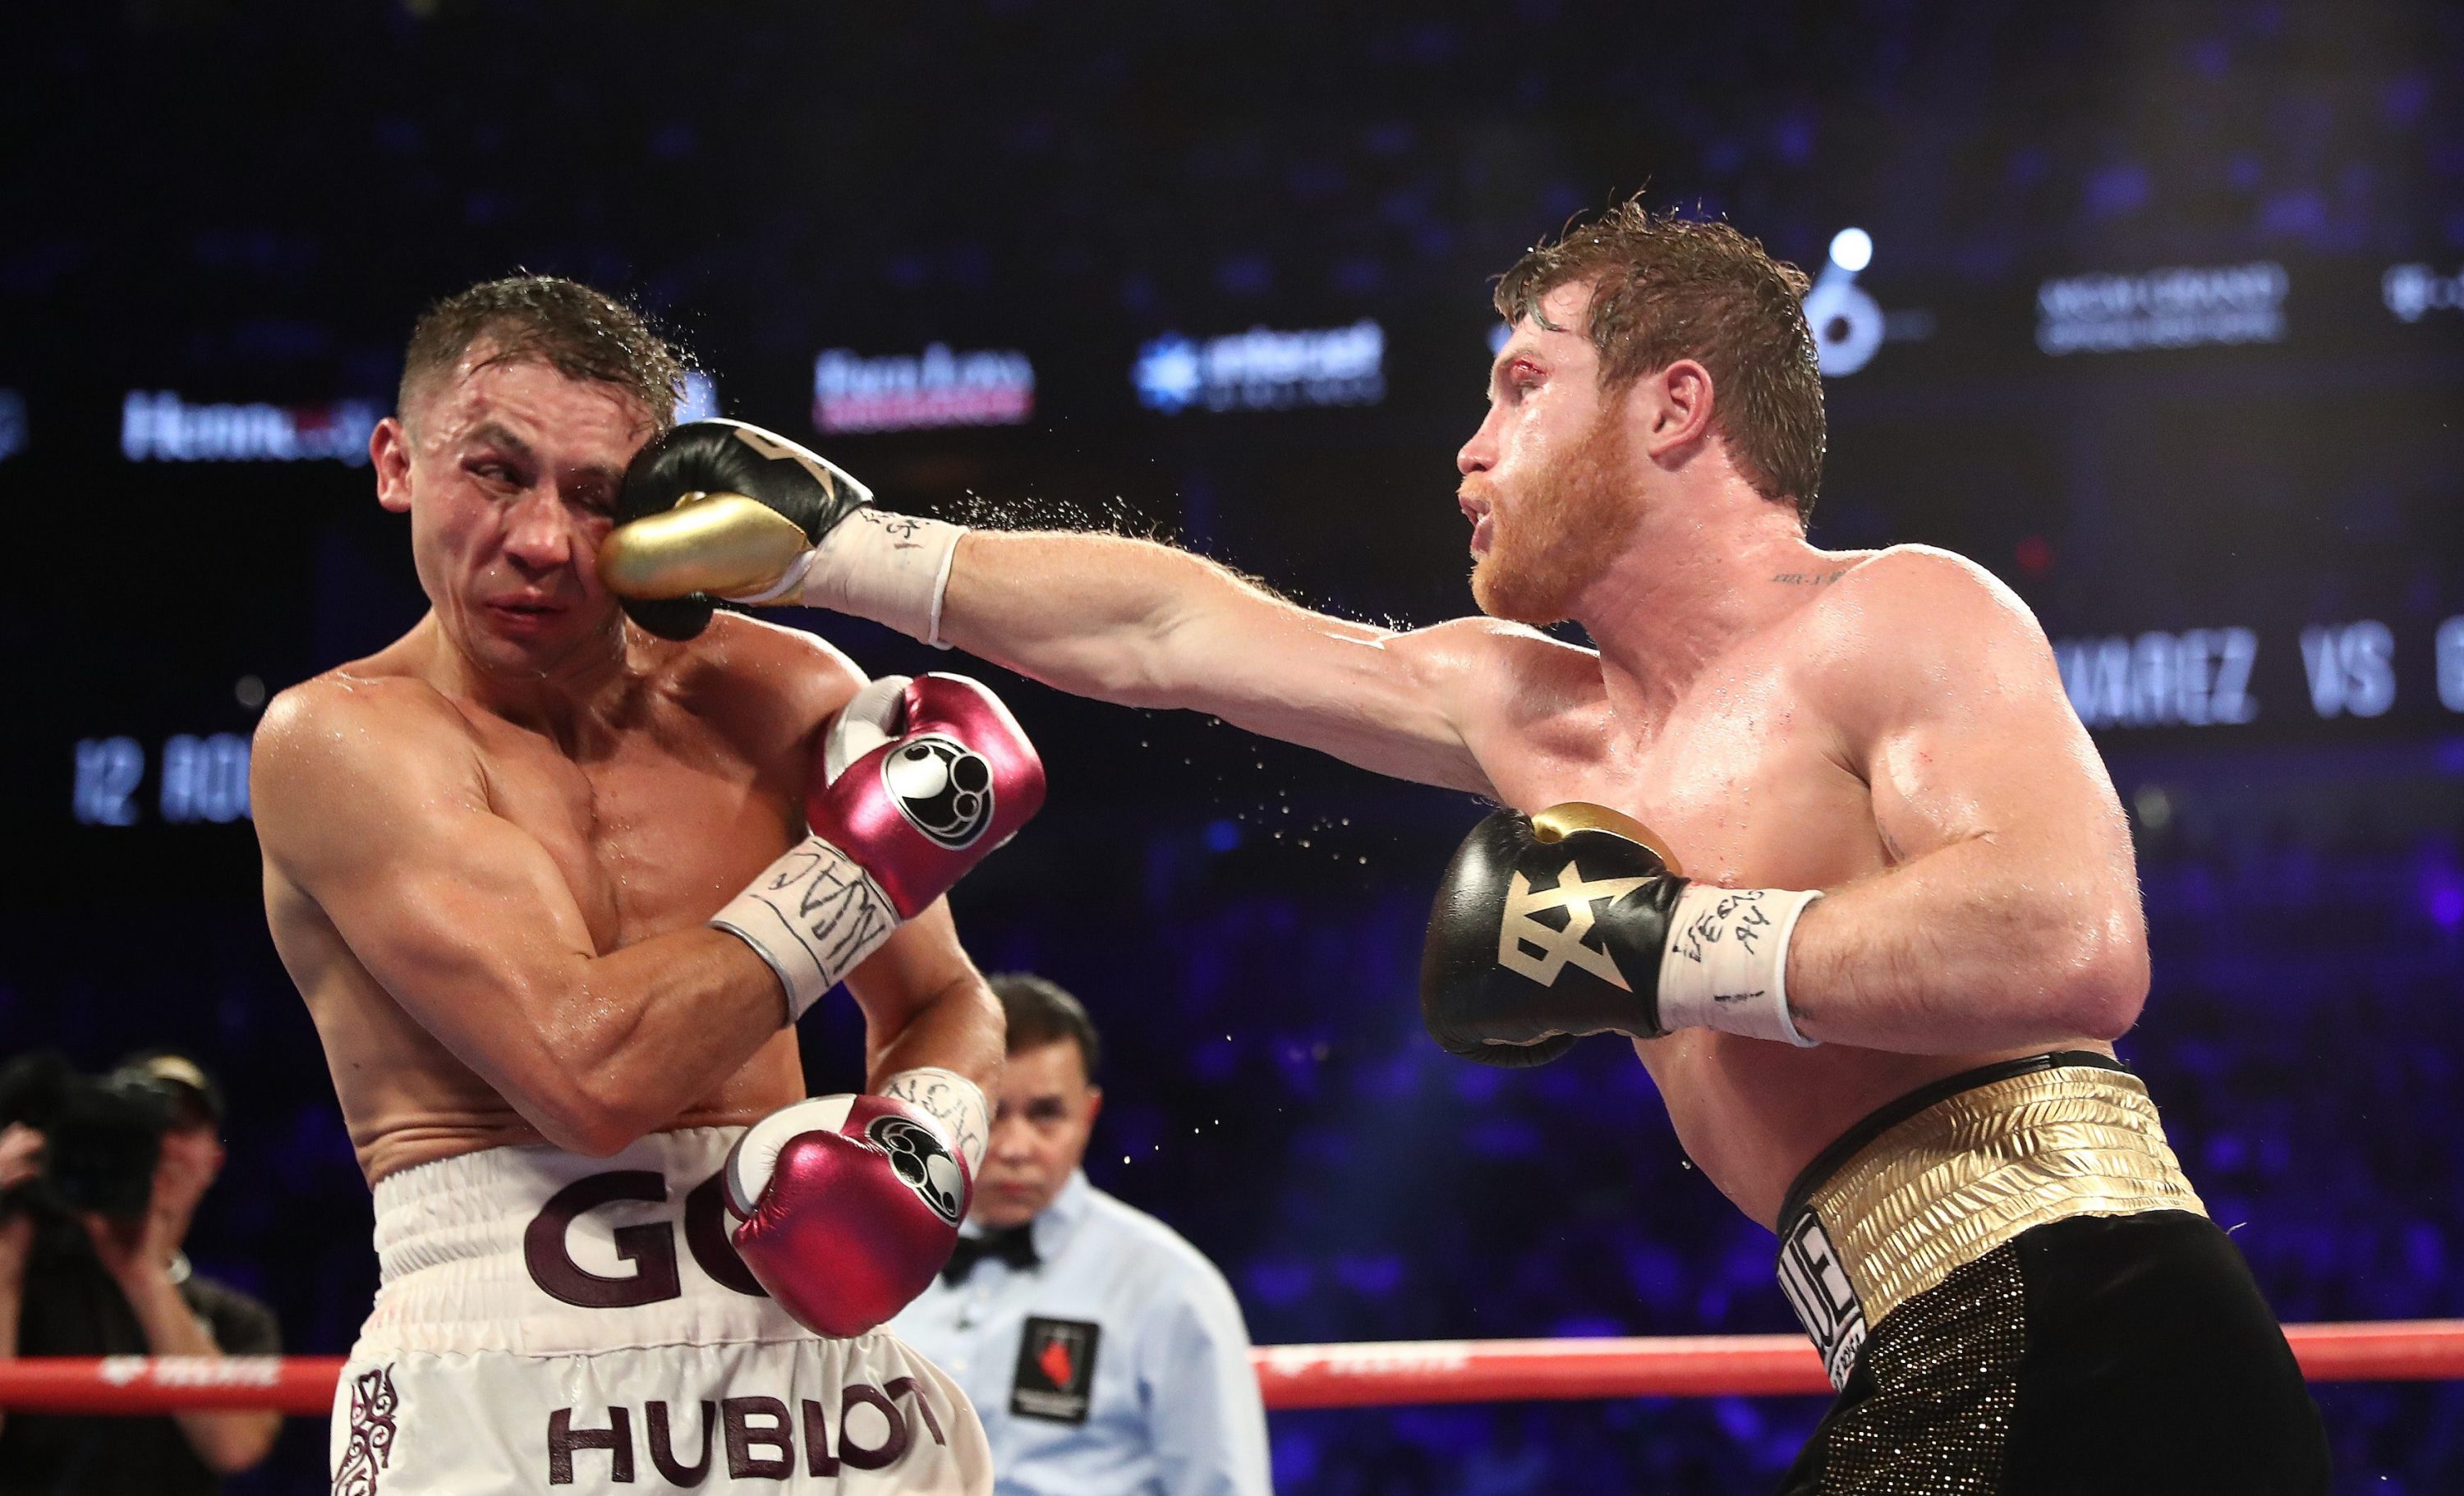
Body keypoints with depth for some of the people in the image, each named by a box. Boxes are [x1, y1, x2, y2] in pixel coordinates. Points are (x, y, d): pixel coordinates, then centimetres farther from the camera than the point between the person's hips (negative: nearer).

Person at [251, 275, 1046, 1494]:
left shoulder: (780, 696, 6)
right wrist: (863, 857, -10)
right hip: (506, 1390, -4)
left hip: (814, 1343, 4)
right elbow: (590, 1073, -18)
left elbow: (950, 1006, 19)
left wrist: (915, 1133, -3)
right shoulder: (340, 738, -7)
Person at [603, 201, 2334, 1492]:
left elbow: (2078, 947, -21)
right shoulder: (1535, 714, 20)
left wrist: (1662, 947, -16)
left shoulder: (1896, 622, -4)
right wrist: (823, 553, 26)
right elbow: (1168, 629, 25)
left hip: (2079, 1342, -8)